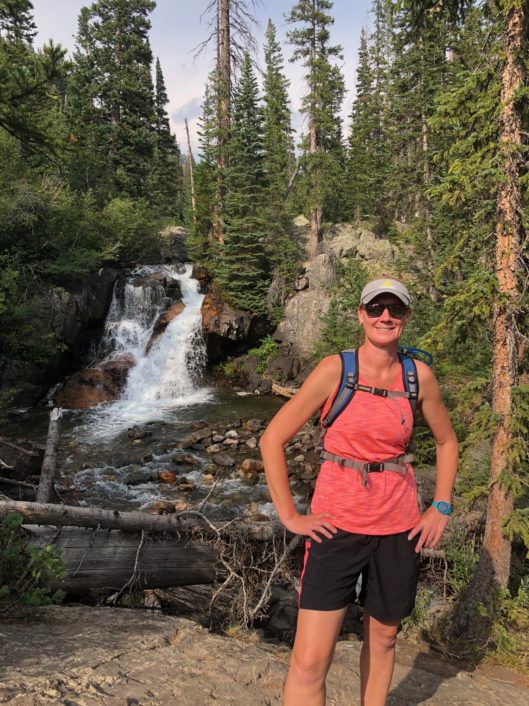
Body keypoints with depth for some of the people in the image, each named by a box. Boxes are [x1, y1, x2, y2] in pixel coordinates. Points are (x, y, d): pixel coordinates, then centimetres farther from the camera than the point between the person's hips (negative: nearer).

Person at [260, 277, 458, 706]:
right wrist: (290, 516, -9)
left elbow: (447, 442, 15)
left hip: (398, 526, 3)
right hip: (337, 522, -3)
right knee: (310, 661, -4)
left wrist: (442, 508, 7)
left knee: (383, 638, 19)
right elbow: (273, 439, -7)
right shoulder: (335, 369, -10)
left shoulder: (419, 376, 0)